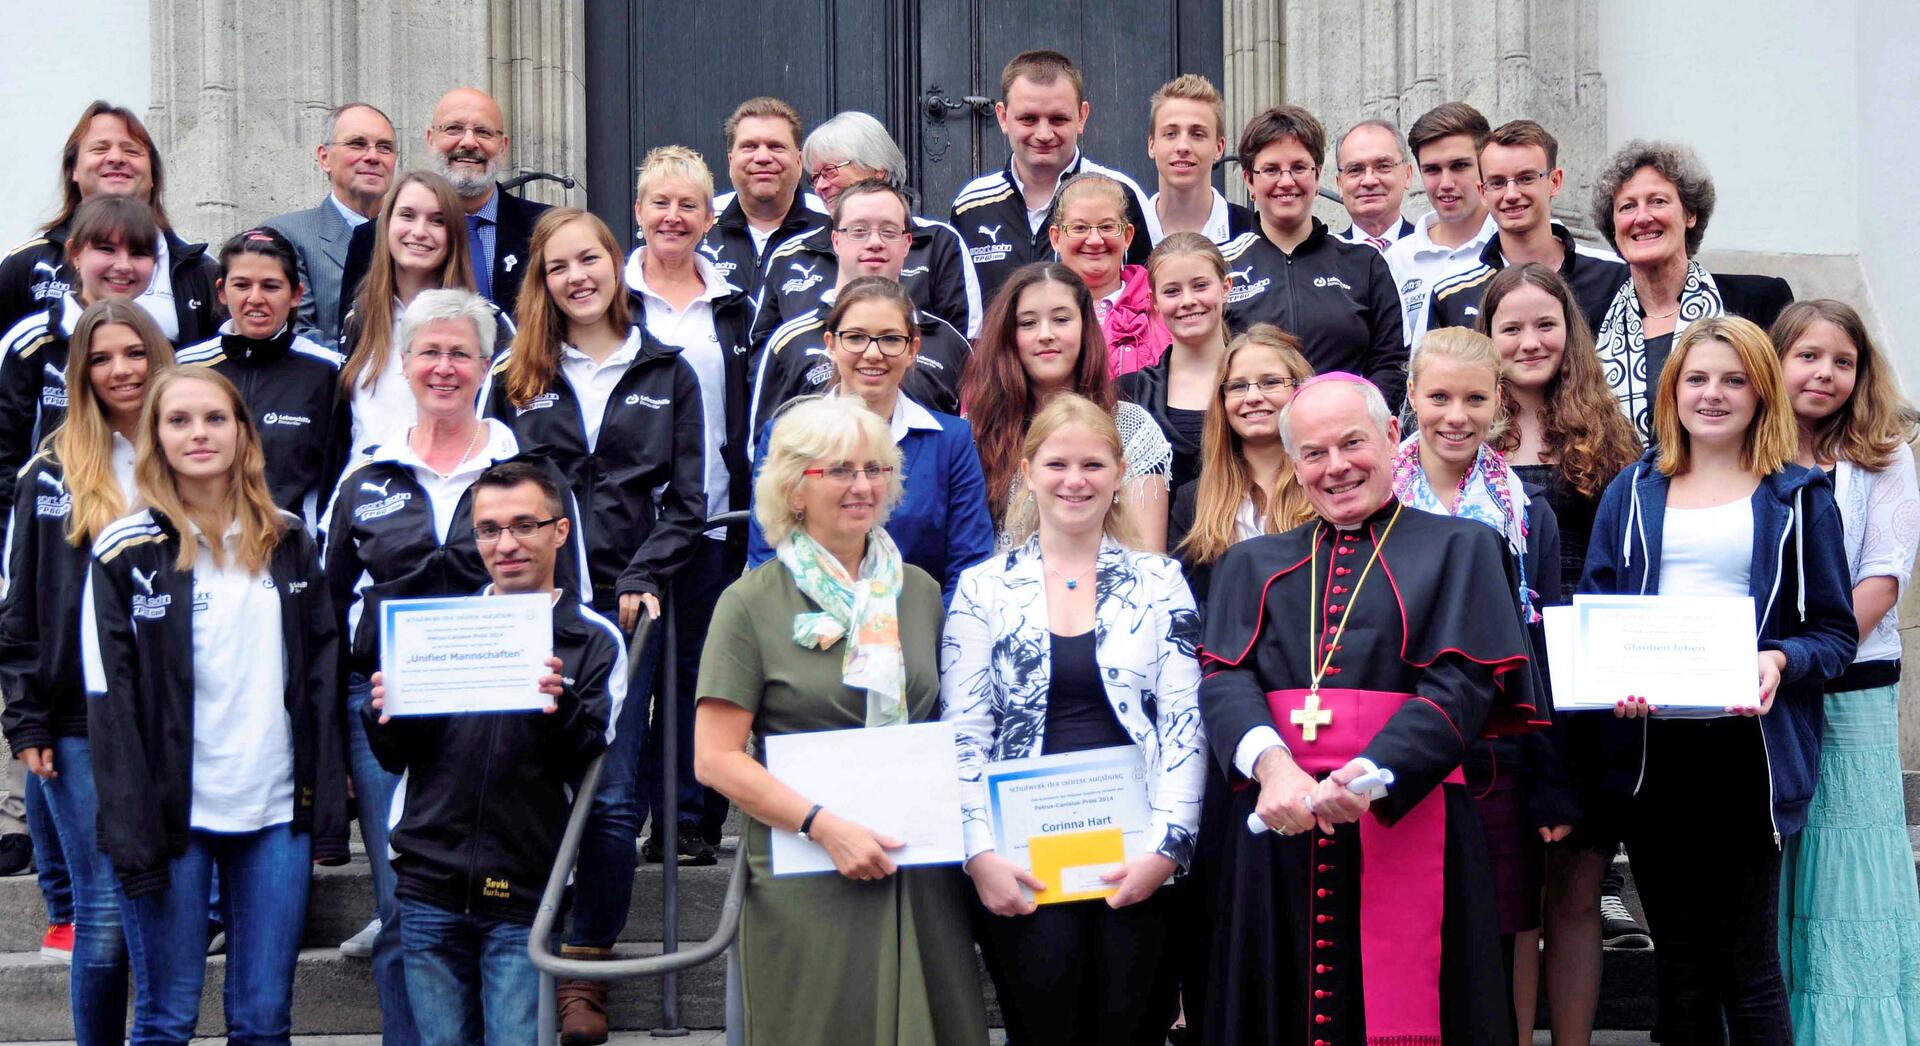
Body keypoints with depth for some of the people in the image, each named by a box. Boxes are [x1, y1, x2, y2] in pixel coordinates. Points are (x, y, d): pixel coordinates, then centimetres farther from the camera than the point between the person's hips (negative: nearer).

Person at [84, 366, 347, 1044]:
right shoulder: (125, 552, -2)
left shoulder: (290, 542, 9)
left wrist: (329, 809, 3)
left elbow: (322, 679, 9)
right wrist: (131, 835, -11)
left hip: (276, 812, 3)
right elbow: (110, 702, -5)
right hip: (173, 812, -3)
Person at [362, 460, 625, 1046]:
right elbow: (397, 760, 11)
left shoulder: (594, 640, 3)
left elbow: (595, 773, -6)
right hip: (430, 885, 3)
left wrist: (561, 710, -25)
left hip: (524, 893, -3)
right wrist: (386, 719, -11)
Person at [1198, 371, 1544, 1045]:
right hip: (1275, 835, 3)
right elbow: (1223, 680, 2)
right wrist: (1271, 762, -19)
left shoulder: (1460, 549, 10)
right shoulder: (1252, 565, 18)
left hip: (1407, 827, -2)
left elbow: (1462, 686, -4)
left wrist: (1373, 774, -21)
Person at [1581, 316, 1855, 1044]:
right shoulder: (1631, 494, 15)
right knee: (1678, 956, 9)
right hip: (1651, 740, 3)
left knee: (1747, 960, -4)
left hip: (1748, 742, -3)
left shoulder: (1797, 498, 7)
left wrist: (1780, 662, -16)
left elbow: (1837, 629, 4)